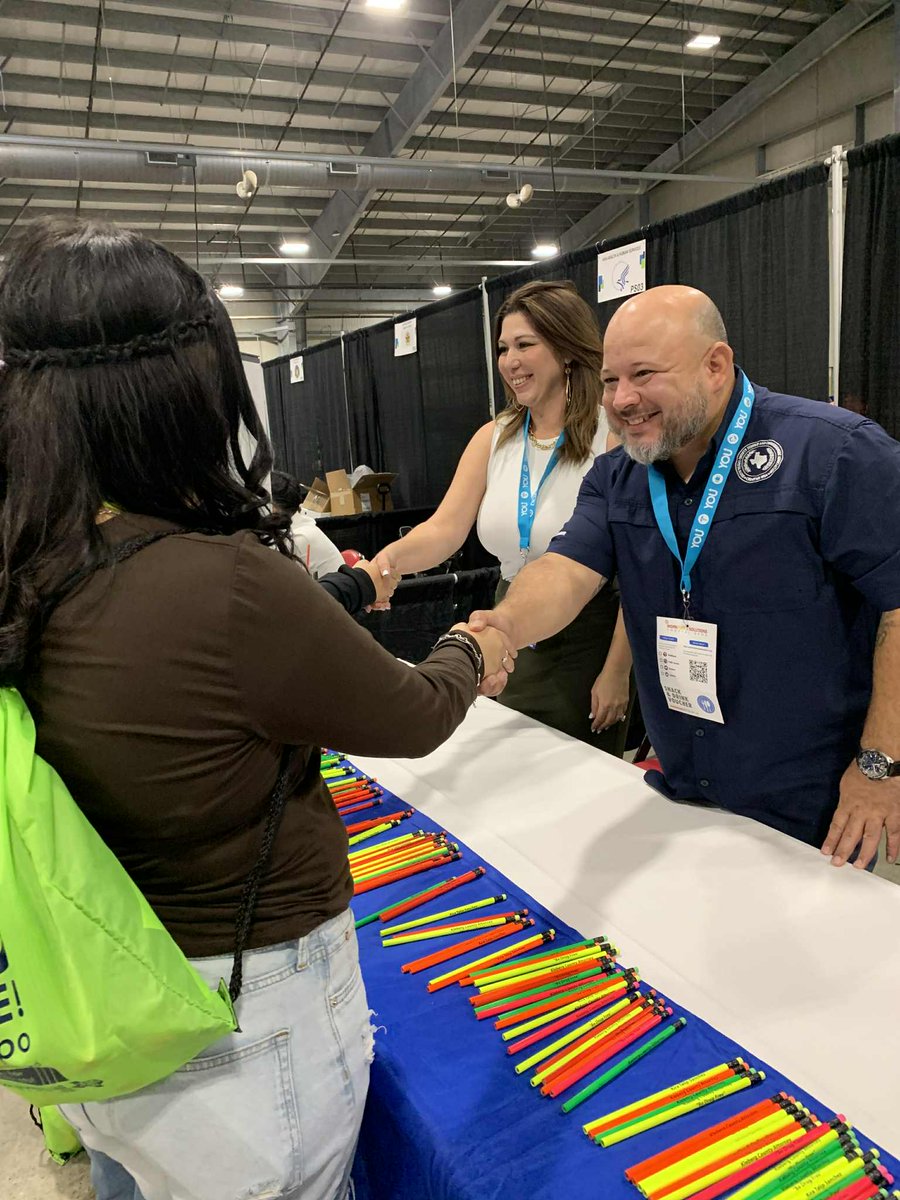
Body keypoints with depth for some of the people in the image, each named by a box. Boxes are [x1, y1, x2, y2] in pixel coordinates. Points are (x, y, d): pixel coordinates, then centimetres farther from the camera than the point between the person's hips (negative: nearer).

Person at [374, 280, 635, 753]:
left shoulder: (613, 437, -15)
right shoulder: (493, 439, 2)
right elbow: (445, 528, -9)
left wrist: (617, 671, -16)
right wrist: (390, 558, -30)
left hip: (589, 637, -5)